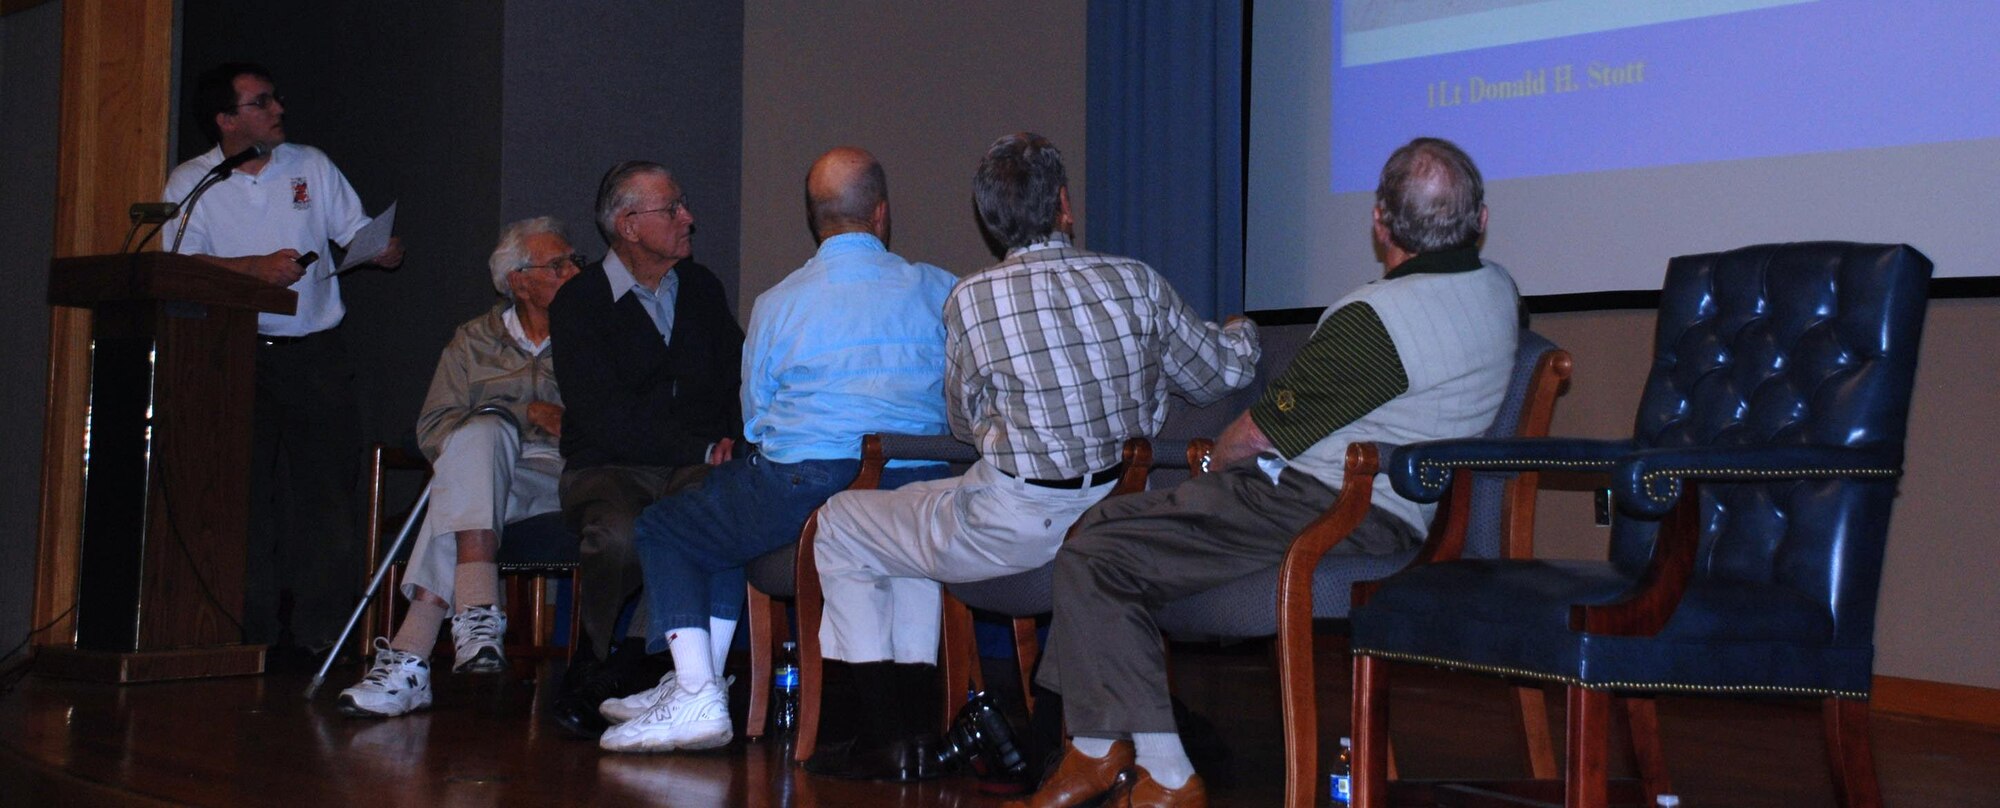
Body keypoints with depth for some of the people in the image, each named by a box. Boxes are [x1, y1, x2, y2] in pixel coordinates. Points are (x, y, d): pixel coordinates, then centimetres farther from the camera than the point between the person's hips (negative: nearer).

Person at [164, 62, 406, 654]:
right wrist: (255, 267, -20)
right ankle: (253, 631, -1)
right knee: (246, 491, -6)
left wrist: (384, 250, -11)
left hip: (317, 354, 2)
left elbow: (358, 234, 12)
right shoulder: (191, 182, 4)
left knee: (327, 488, -3)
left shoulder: (311, 166, 11)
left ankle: (320, 630, 2)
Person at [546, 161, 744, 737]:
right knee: (619, 535, -38)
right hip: (609, 468, -3)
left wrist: (732, 442, -4)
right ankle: (594, 664, -9)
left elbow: (740, 380, 18)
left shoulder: (702, 289, 16)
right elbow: (605, 419, -12)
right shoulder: (578, 303, -1)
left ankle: (627, 666, -22)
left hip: (694, 469, 3)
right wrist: (705, 449, -16)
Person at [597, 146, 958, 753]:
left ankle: (696, 694, 1)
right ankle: (701, 686, 31)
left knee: (662, 530, 18)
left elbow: (755, 423, 12)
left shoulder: (776, 304, 4)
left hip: (803, 488, -5)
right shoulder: (940, 291, 8)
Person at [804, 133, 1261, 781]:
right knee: (913, 524, 32)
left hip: (1017, 525, -6)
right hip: (1114, 512, 6)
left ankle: (881, 738, 20)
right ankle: (911, 732, 33)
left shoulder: (970, 300, -11)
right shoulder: (1136, 282, -1)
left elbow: (966, 424, 4)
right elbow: (1225, 370, 12)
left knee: (840, 526, 18)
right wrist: (1242, 333, 36)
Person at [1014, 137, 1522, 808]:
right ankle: (1095, 750, 17)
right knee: (1105, 519, 17)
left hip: (1325, 512, -10)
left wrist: (1216, 460, 9)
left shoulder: (1373, 318, -22)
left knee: (1094, 558, -13)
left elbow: (1256, 434, -11)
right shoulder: (1498, 290, 5)